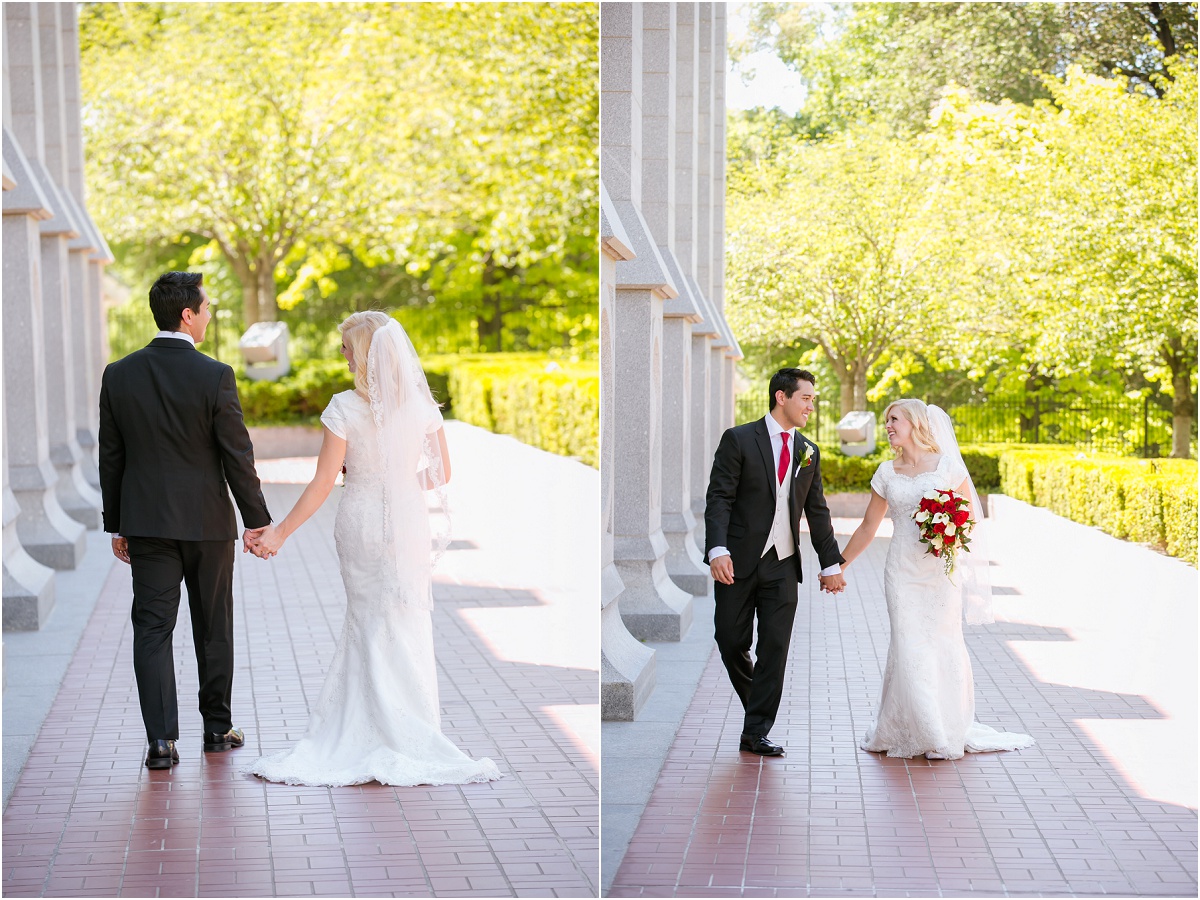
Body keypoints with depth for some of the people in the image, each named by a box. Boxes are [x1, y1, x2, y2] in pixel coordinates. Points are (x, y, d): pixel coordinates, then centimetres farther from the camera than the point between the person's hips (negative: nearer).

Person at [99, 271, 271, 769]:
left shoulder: (119, 375, -1)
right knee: (213, 626, 13)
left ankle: (162, 740, -8)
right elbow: (237, 455, -10)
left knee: (153, 629, 1)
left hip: (145, 521, 2)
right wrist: (256, 520, -1)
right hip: (206, 521, -2)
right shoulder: (215, 376, -12)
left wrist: (116, 525, 12)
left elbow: (111, 457, 4)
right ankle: (217, 727, 24)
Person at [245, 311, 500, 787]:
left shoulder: (345, 408, -12)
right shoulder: (421, 403, -4)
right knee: (406, 624, 9)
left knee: (367, 622, 12)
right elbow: (441, 474, 3)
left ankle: (360, 733, 15)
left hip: (359, 522, -1)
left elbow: (323, 482, -11)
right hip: (408, 521, 1)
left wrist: (280, 532, -5)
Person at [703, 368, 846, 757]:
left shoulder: (809, 452, 11)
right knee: (731, 643, 1)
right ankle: (755, 705, 27)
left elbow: (817, 512, 15)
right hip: (738, 563, -3)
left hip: (783, 565, 4)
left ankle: (756, 733, 2)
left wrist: (831, 564, 12)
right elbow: (719, 499, -9)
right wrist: (718, 550, -22)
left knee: (775, 648, -2)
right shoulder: (738, 440, -4)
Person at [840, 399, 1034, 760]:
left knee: (942, 645, -1)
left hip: (941, 570, -2)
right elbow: (868, 527, 16)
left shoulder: (948, 465, 0)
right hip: (902, 570, 2)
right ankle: (913, 732, 8)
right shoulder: (887, 473, 10)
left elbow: (969, 516, 5)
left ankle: (947, 731, 12)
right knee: (908, 647, -4)